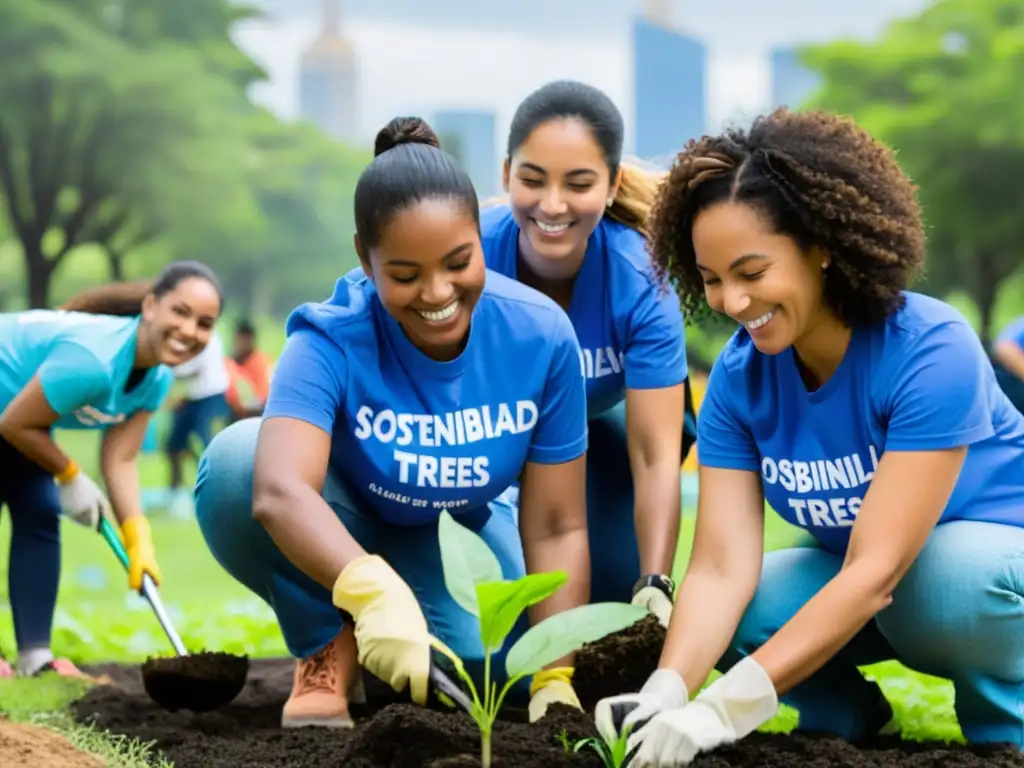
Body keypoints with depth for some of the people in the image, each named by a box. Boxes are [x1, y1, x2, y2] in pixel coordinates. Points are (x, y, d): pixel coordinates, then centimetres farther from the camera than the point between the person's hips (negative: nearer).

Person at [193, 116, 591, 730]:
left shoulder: (540, 334, -23)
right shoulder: (331, 340, -31)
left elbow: (556, 528, -16)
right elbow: (280, 493, -50)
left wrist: (556, 679, -23)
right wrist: (373, 590, -67)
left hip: (454, 538, 2)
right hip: (342, 536, -2)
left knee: (503, 666, -29)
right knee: (235, 461, -34)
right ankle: (330, 648, -9)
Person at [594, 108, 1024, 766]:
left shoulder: (930, 353, -29)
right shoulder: (739, 378, -12)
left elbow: (878, 569, -35)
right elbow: (722, 565, -19)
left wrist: (725, 709, -42)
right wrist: (666, 693, -39)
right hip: (859, 578, 5)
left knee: (944, 577, -37)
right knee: (735, 617, -21)